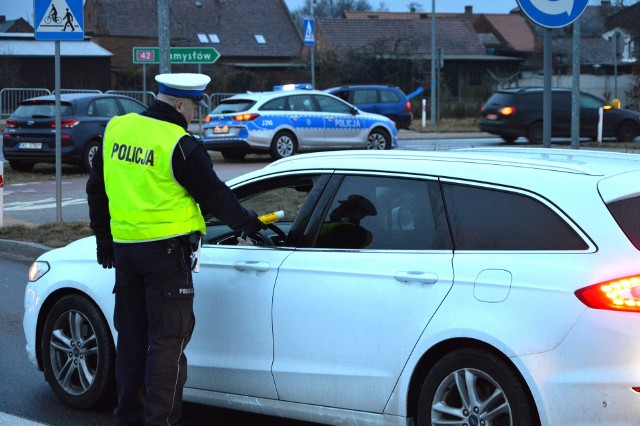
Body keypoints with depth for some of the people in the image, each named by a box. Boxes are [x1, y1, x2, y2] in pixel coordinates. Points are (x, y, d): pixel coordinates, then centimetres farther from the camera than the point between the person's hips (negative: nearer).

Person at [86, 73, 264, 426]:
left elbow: (95, 189, 15)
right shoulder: (180, 145, -14)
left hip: (124, 247, 7)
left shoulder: (117, 129, 7)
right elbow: (214, 196, -6)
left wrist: (104, 239, 25)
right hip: (166, 250, -7)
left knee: (131, 335, 16)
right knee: (168, 340, -1)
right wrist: (247, 223, 10)